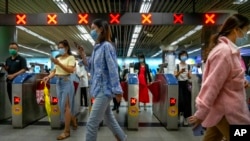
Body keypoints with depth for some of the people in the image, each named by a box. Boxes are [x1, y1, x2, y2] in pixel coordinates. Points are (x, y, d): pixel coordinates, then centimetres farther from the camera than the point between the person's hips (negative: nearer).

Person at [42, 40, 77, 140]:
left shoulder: (71, 57, -3)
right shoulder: (58, 58, 17)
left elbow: (71, 70, -17)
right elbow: (55, 71, 17)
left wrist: (59, 63, -24)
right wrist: (49, 76, -3)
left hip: (67, 81, -7)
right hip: (58, 82, 7)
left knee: (65, 106, -9)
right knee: (62, 105, 10)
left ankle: (67, 131, -3)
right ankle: (74, 122, 29)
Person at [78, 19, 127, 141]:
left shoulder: (106, 46, -13)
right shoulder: (97, 47, 13)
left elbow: (113, 70, -18)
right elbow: (92, 68, 15)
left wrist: (117, 90, -19)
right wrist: (83, 55, 2)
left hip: (104, 90, -9)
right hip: (99, 89, 9)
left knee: (91, 124, -5)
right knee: (109, 119, 20)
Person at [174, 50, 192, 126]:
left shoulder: (188, 66, 8)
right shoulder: (177, 66, 0)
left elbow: (190, 77, 6)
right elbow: (175, 76, -5)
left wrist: (188, 74, -15)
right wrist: (180, 72, -21)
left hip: (186, 84, 3)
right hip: (179, 83, -3)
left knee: (187, 101, 0)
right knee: (181, 100, -16)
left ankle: (185, 117, 12)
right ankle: (181, 113, 9)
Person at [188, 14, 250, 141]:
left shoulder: (227, 49, 11)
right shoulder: (225, 51, -21)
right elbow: (212, 84, -24)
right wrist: (200, 114, -22)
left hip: (220, 108, 10)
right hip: (226, 112, -10)